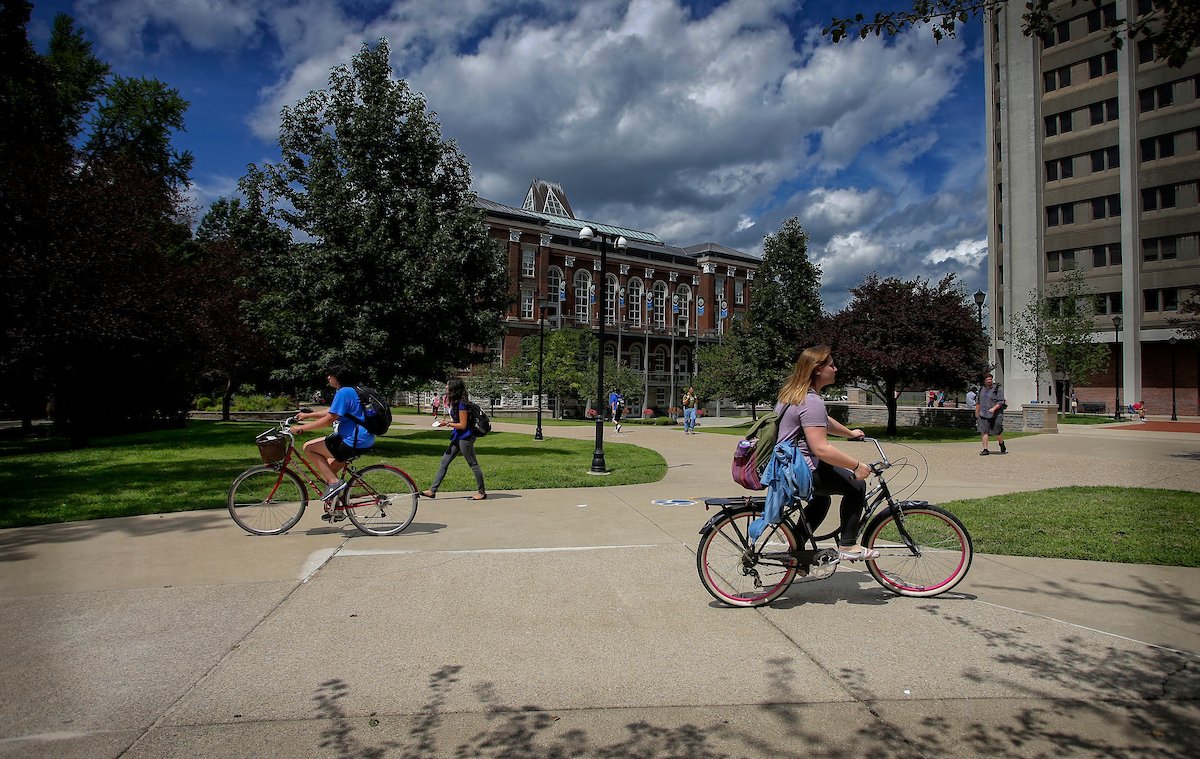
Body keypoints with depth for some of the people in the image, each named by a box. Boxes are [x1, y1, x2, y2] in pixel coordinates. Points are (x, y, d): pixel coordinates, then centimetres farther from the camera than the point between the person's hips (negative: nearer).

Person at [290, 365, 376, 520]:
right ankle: (336, 511, 28)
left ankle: (334, 482, -7)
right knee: (327, 470, 22)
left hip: (354, 442, -10)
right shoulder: (350, 391, 17)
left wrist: (301, 428, -11)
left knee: (308, 448, -5)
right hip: (364, 441, 10)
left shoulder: (343, 393, -14)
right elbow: (332, 412, 29)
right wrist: (307, 415, 30)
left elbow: (329, 419, -18)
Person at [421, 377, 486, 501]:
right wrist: (449, 421, 7)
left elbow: (463, 425, -18)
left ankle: (481, 492, 11)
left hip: (465, 438, -10)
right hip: (458, 437, 10)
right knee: (444, 462, 8)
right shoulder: (454, 402, 10)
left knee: (473, 464, 0)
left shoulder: (461, 404, -18)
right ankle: (432, 491, 12)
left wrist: (447, 424, -13)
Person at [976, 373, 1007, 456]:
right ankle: (985, 449, -3)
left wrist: (993, 408, -23)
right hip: (983, 415, 4)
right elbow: (978, 402, 23)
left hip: (995, 415, -4)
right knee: (984, 432, -5)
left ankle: (1002, 444, 34)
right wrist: (977, 412, 21)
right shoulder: (981, 390, 12)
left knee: (997, 432, 4)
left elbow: (1001, 402, -10)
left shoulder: (997, 389, -4)